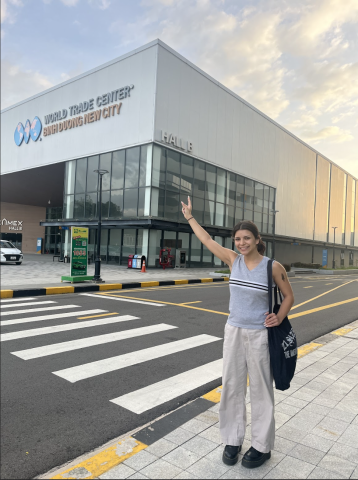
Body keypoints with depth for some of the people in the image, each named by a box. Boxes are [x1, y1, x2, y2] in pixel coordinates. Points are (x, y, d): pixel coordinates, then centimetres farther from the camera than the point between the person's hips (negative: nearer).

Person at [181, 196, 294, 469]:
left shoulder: (273, 267, -11)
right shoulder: (233, 260, -2)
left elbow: (289, 296, 1)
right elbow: (207, 240, 5)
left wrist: (279, 318, -14)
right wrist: (190, 218, 10)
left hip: (259, 335, -3)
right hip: (234, 331, 4)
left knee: (261, 390, 9)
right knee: (232, 387, 12)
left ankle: (262, 446, 27)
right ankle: (233, 440, 30)